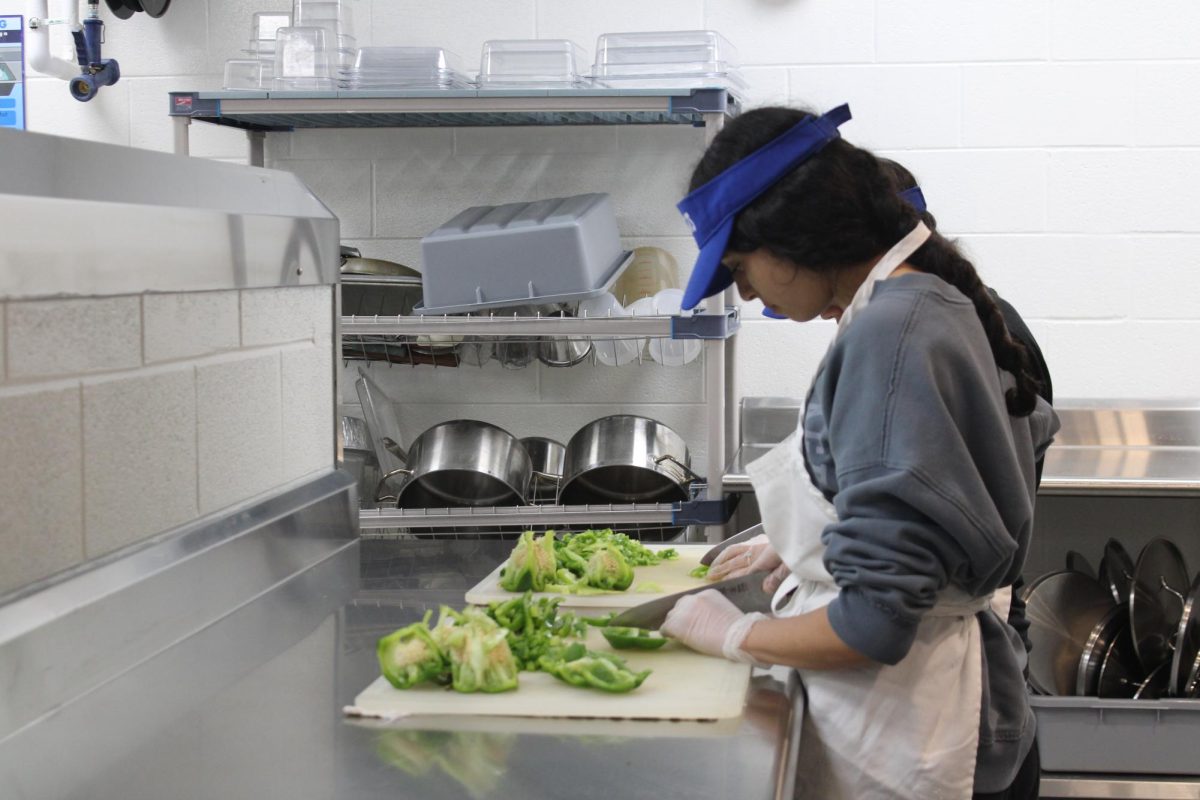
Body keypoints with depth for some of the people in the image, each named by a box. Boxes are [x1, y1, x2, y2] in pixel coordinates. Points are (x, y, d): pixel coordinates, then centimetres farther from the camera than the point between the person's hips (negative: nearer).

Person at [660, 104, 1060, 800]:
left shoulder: (889, 337, -23)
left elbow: (874, 623, -25)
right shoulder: (938, 300, 7)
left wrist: (733, 634, -11)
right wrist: (798, 552, 16)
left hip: (902, 743, -9)